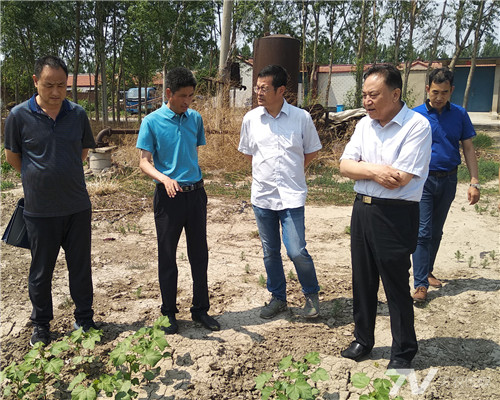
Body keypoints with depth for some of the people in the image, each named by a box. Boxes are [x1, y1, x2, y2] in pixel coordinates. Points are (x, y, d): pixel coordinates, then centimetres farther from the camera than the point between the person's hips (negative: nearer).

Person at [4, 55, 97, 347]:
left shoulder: (78, 114, -1)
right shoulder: (19, 115, -7)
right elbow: (12, 155, 7)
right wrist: (38, 178, 11)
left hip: (78, 207, 2)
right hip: (40, 210, -1)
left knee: (81, 267, 12)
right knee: (41, 271, 12)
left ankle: (85, 320, 30)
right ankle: (41, 325, 31)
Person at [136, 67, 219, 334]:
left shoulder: (195, 119, 6)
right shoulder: (152, 122, -6)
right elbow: (144, 162, -8)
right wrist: (164, 178, -26)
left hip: (196, 193, 4)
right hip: (168, 196, -3)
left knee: (199, 254, 10)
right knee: (167, 256, 6)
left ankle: (200, 309, 24)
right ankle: (169, 313, 22)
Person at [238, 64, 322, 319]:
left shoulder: (301, 117, -6)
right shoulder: (250, 119, 2)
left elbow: (311, 151, 7)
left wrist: (291, 172, 5)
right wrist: (265, 172, 8)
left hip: (291, 196, -3)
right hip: (262, 195, 3)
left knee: (296, 252, -6)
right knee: (270, 252, 12)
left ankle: (311, 294, 22)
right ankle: (278, 298, 31)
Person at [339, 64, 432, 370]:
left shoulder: (417, 126, -13)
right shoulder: (364, 125, 8)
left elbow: (398, 179, -21)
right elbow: (345, 166, 1)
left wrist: (361, 168, -7)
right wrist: (373, 170, -17)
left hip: (396, 216, -6)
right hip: (362, 209, 6)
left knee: (396, 286, 6)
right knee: (363, 281, 16)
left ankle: (404, 352, 26)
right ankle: (363, 340, 35)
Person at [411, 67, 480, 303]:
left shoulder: (459, 115, 2)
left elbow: (468, 149, 4)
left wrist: (474, 183, -2)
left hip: (448, 181, 3)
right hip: (423, 180, -3)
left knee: (436, 231, 15)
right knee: (423, 232, -7)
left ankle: (427, 271, 31)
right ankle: (420, 284, -3)